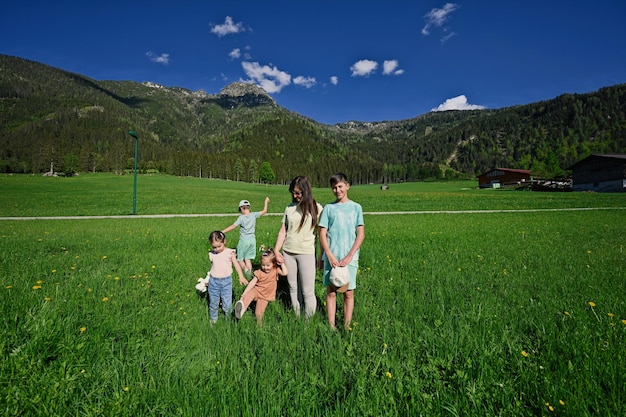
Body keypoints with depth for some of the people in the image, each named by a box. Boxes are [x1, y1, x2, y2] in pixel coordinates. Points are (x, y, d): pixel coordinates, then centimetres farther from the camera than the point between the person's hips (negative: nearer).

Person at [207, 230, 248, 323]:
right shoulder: (212, 254, 4)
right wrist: (207, 279, 17)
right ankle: (213, 319, 32)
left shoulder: (230, 252, -6)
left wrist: (241, 276, -21)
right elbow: (212, 267, 14)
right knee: (213, 303, 14)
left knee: (227, 304, 0)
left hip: (226, 281, -3)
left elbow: (236, 264, -10)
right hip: (213, 281, 3)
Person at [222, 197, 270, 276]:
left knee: (240, 259, 10)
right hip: (252, 240, 4)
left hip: (243, 240, -4)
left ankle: (245, 268, -17)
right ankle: (249, 275, 8)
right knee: (248, 259, 13)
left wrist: (222, 232, -14)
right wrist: (266, 202, 18)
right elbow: (264, 211, 6)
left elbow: (233, 226, -17)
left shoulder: (241, 217, -13)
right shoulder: (254, 215, -4)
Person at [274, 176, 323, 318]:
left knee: (307, 291, 0)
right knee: (293, 288, 12)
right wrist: (276, 251, 2)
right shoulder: (290, 208, 7)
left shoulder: (316, 208, -3)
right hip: (288, 253, 4)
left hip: (306, 253, -4)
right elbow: (283, 231, 9)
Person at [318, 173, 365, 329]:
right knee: (331, 292, 5)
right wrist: (330, 255, -10)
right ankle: (331, 326, 16)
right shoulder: (328, 208, 6)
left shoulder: (356, 207, 4)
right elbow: (322, 234, 2)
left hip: (349, 258, 0)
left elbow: (361, 234, 0)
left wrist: (349, 256, -9)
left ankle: (347, 327, 17)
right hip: (331, 257, 1)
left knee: (348, 293, 4)